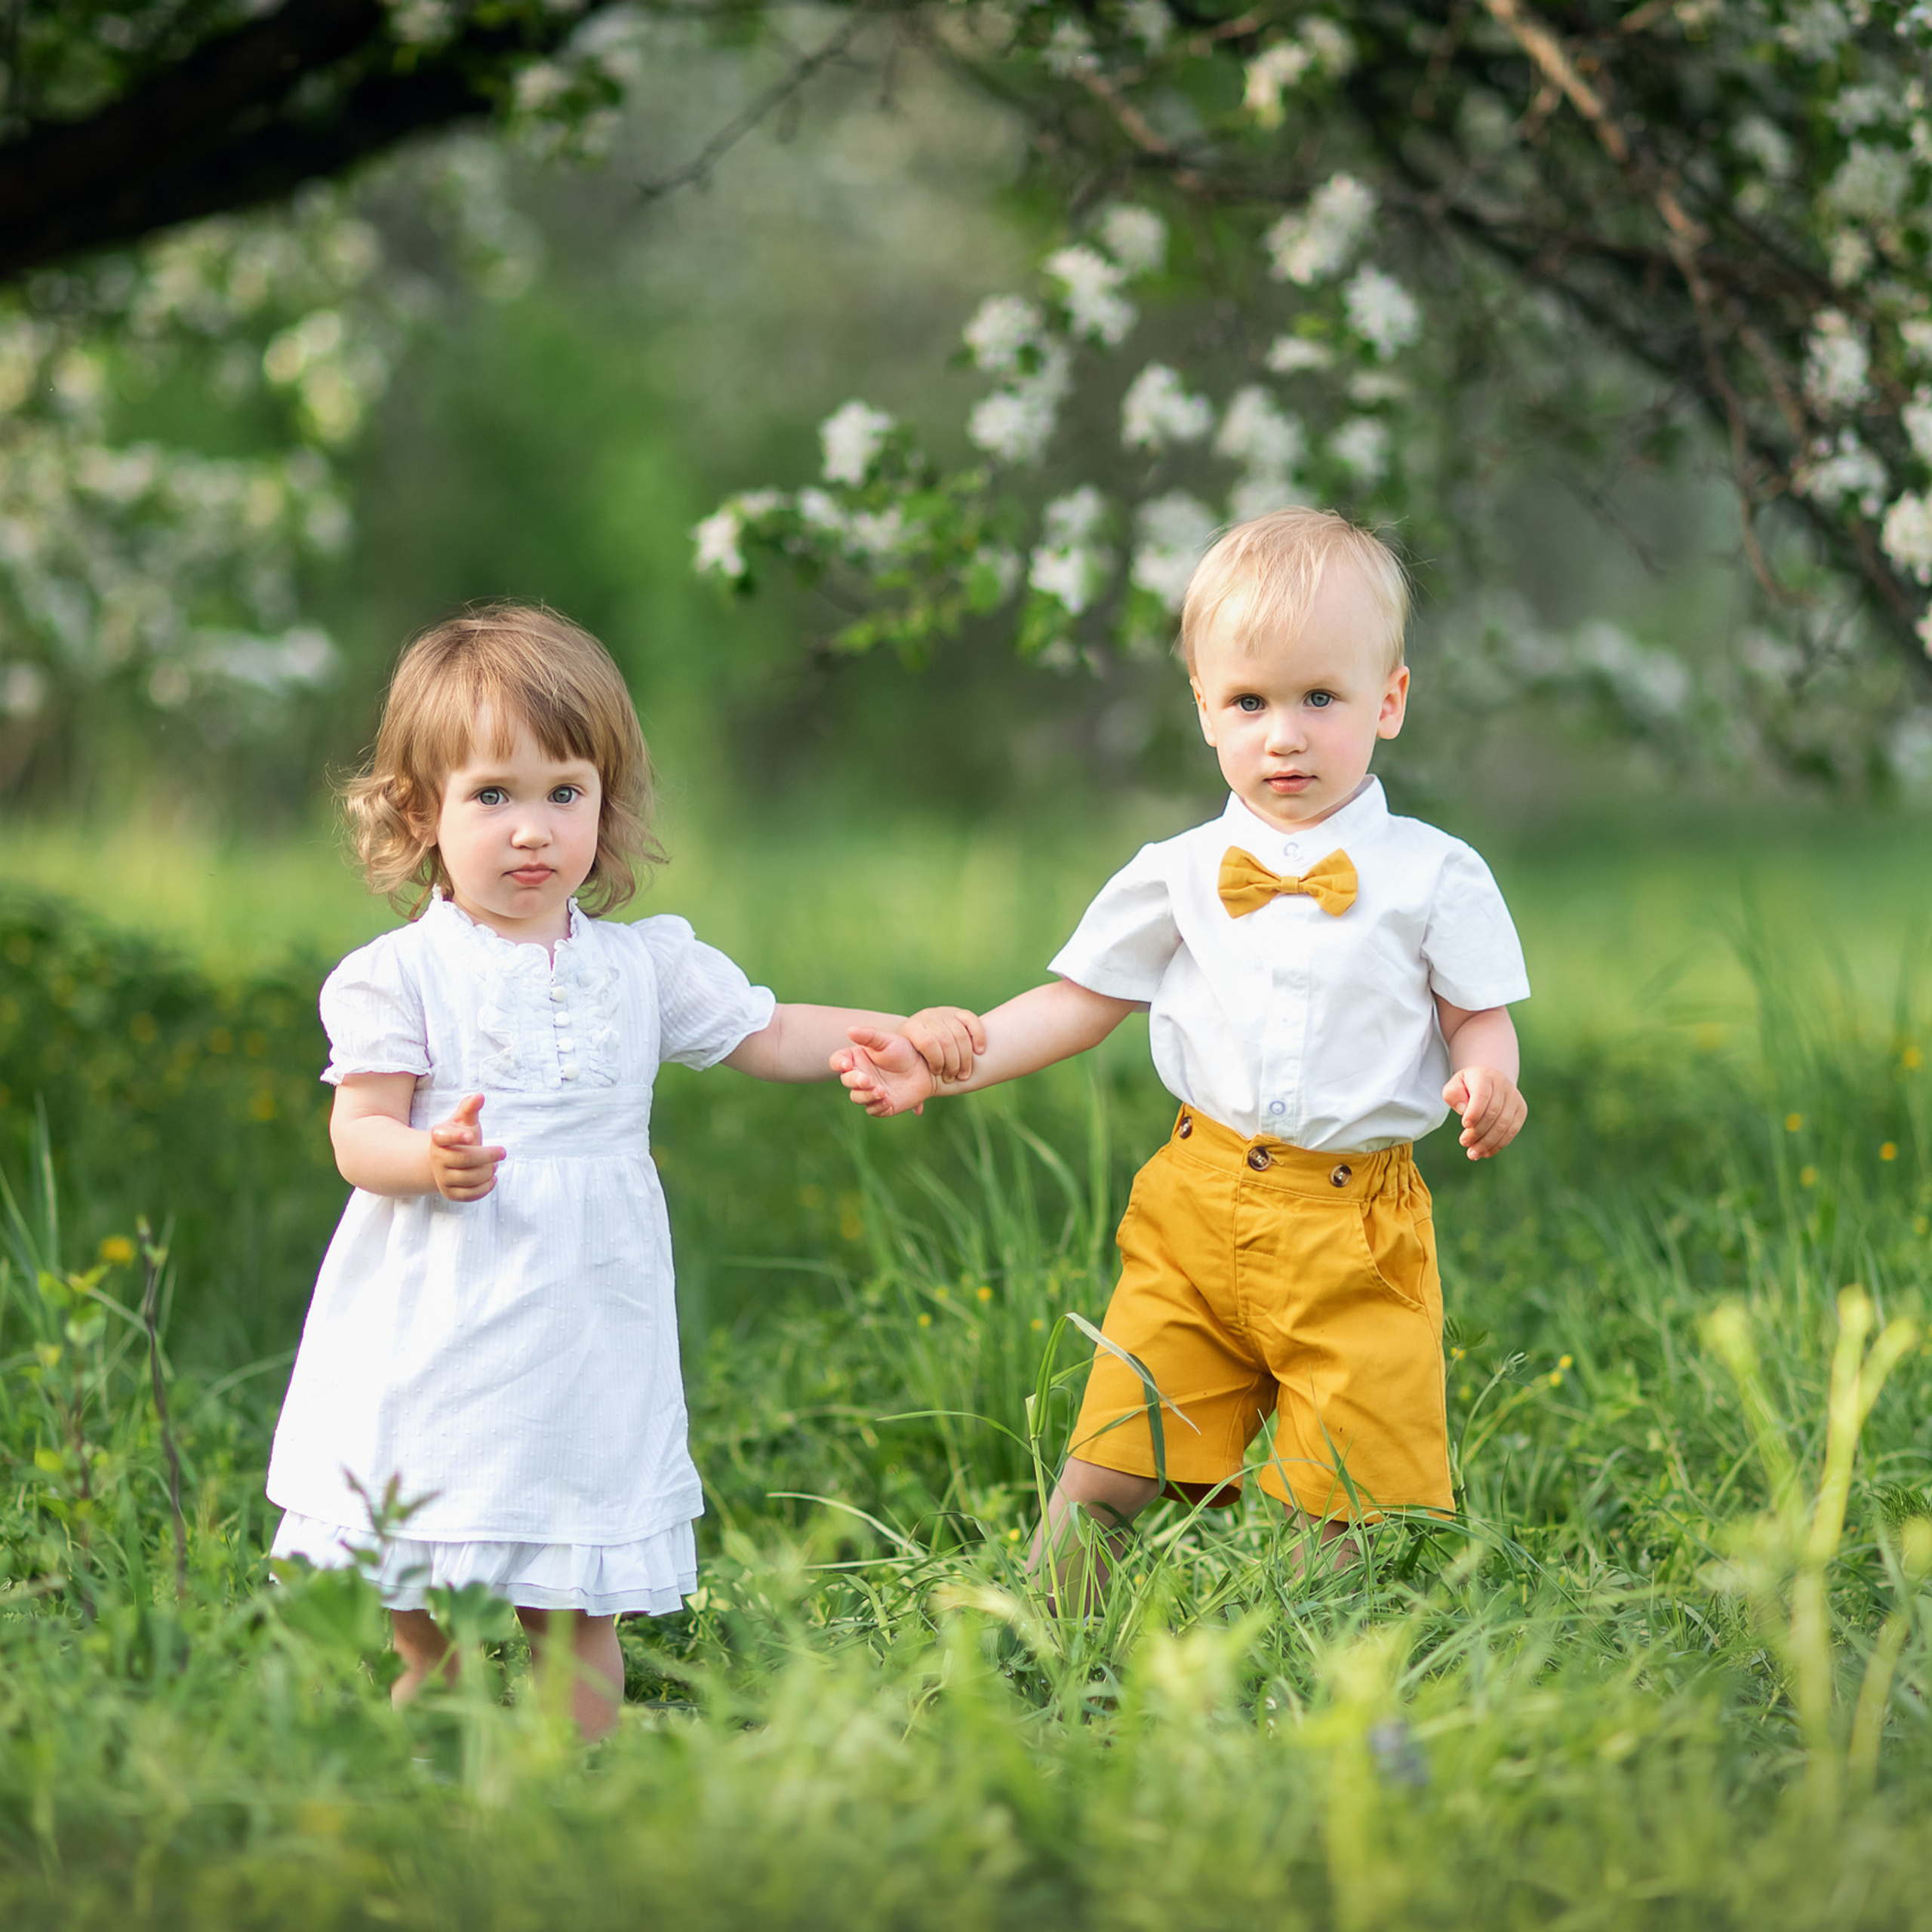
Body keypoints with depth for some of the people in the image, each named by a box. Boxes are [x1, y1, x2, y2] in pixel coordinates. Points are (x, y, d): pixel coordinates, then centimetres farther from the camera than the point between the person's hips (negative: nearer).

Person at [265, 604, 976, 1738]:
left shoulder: (646, 966, 9)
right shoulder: (399, 976, -2)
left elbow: (771, 1037, 17)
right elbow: (359, 1135, -7)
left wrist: (900, 1036, 3)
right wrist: (429, 1158, -28)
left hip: (586, 1342, 3)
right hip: (435, 1345, -3)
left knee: (577, 1630, 6)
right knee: (426, 1641, -1)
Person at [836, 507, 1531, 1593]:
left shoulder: (1434, 877, -1)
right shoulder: (1178, 879, 6)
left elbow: (1482, 1015, 6)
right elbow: (1081, 1002, 13)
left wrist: (1489, 1080, -17)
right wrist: (948, 1063, 3)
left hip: (1356, 1231, -2)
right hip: (1198, 1217, 2)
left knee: (1353, 1510, -1)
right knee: (1106, 1478, 1)